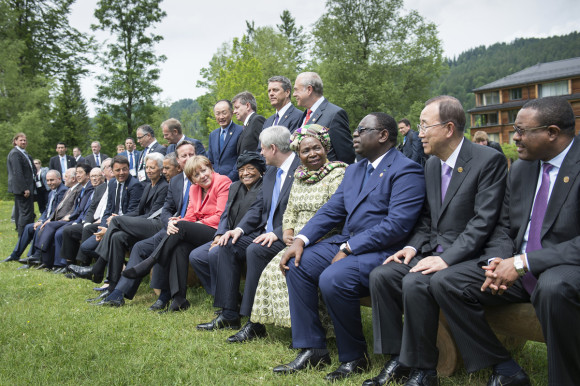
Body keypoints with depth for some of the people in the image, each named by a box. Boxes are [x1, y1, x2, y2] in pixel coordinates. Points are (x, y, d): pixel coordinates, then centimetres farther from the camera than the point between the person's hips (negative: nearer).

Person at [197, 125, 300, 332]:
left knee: (255, 250, -31)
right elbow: (258, 207, 16)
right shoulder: (270, 173, 16)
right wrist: (240, 228, -1)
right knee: (228, 245, -7)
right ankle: (229, 315, -5)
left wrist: (277, 233, -26)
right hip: (265, 233, 9)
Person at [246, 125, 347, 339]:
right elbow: (290, 212, 19)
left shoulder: (338, 174, -8)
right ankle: (258, 323, -2)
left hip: (326, 242, -6)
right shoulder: (299, 177, 14)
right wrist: (288, 233, -1)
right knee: (275, 268, -12)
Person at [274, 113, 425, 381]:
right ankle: (311, 349, 1)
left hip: (381, 251, -9)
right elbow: (331, 211, 14)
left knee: (332, 279, -30)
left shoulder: (406, 171, -11)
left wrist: (348, 249, -21)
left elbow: (397, 224, -21)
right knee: (297, 265, -7)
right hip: (346, 244, 9)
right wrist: (301, 239, -3)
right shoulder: (354, 170, 18)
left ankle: (354, 358, -7)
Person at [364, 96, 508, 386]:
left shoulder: (489, 161, -12)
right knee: (380, 275, -12)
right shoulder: (432, 164, 13)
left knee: (415, 283, -30)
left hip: (465, 257, -8)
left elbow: (483, 222, -18)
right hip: (433, 252, 8)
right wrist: (413, 246, 0)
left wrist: (446, 259, -25)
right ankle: (398, 359, -3)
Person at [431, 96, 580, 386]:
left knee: (553, 287, -41)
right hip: (517, 267, 7)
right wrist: (497, 261, -8)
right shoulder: (520, 169, 10)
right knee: (444, 282, -9)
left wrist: (524, 262, -25)